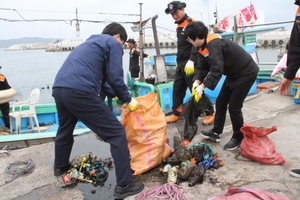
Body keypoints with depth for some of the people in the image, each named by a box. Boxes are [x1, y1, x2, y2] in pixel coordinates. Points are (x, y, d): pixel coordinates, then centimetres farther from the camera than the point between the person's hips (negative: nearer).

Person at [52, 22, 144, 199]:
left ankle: (61, 166, 54)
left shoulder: (90, 42, 33)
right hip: (79, 92, -9)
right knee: (117, 133, -1)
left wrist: (119, 96, 32)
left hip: (59, 88, 9)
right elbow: (115, 77, -3)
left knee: (65, 129, 33)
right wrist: (128, 100, 11)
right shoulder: (113, 43, 9)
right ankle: (124, 185, 2)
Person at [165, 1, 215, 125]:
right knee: (177, 89, 11)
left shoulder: (192, 23, -11)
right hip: (181, 64, 9)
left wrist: (191, 61, -25)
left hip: (191, 64, -9)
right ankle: (176, 114, 22)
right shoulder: (178, 26, 16)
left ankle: (210, 114, 10)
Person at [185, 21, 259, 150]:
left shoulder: (214, 44, -29)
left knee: (234, 106, -6)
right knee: (220, 102, 10)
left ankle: (238, 138, 14)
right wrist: (196, 82, -17)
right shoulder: (203, 47, 0)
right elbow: (202, 67, -1)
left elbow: (217, 70, -35)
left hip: (246, 73, -10)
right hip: (233, 74, 10)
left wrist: (202, 87, -34)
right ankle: (216, 132, 23)